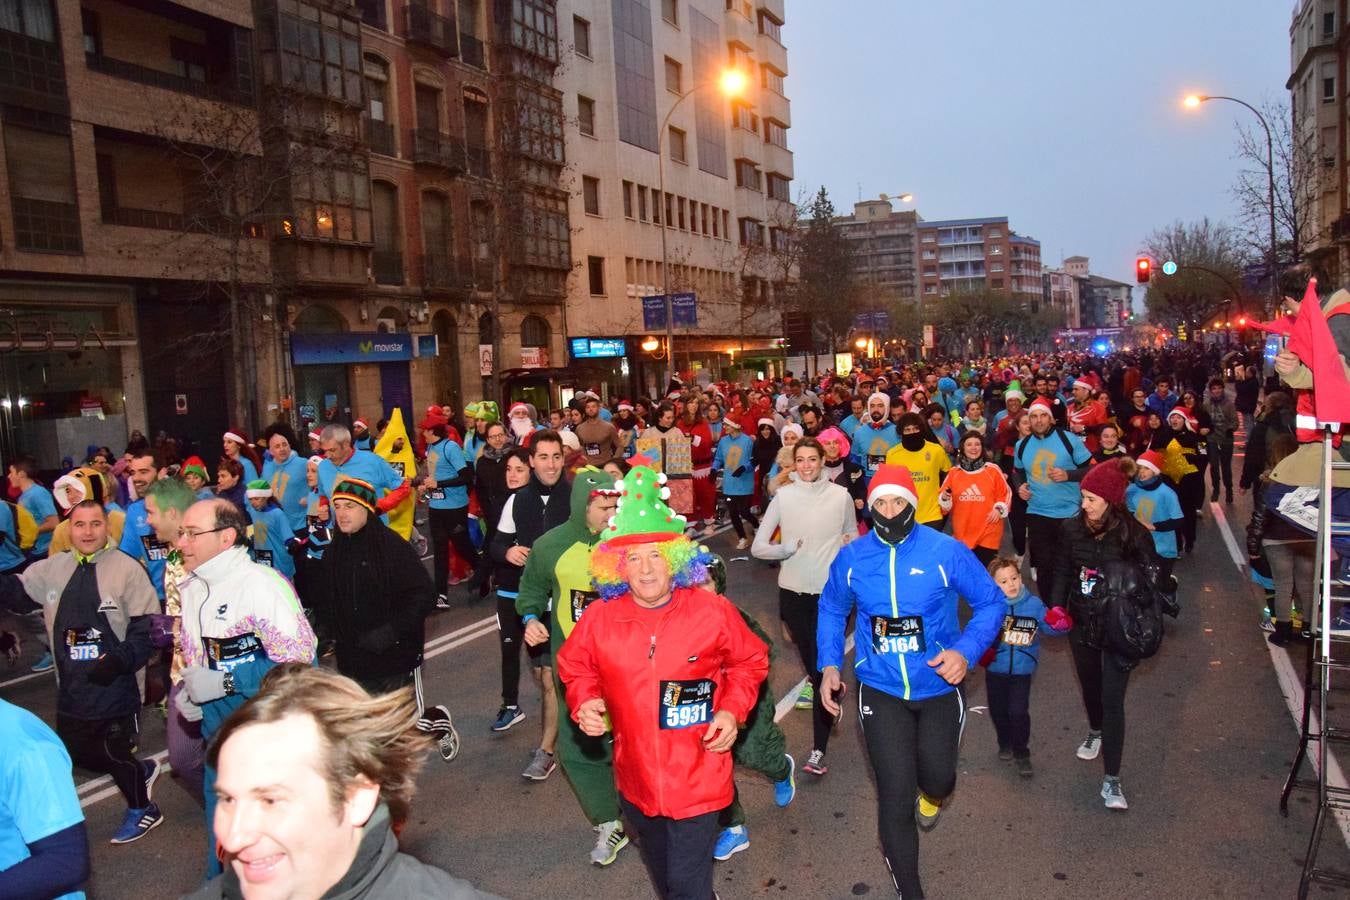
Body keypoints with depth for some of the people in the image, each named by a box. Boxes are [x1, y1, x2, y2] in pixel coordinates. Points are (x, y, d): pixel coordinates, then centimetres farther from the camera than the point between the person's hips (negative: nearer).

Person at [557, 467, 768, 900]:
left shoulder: (713, 611, -13)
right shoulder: (599, 619, -10)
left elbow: (750, 661, 3)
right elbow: (576, 669, 8)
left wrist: (733, 709, -10)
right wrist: (584, 704, -10)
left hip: (697, 782, -3)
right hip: (635, 782, 3)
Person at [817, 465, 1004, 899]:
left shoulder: (947, 551, -14)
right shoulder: (851, 558, -7)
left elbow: (991, 601, -4)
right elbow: (831, 610, 10)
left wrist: (966, 651, -19)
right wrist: (829, 665, -1)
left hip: (939, 685, 0)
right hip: (880, 689, 0)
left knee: (937, 779, 10)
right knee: (895, 797, 1)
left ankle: (931, 795, 53)